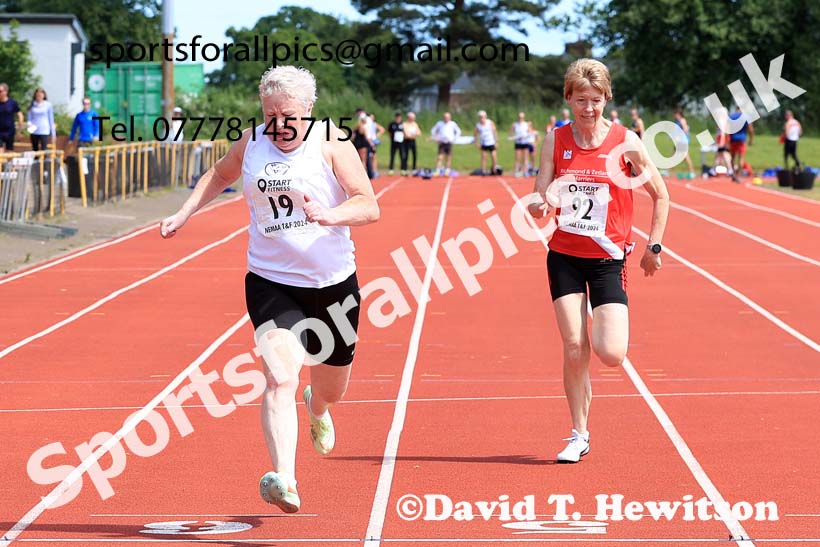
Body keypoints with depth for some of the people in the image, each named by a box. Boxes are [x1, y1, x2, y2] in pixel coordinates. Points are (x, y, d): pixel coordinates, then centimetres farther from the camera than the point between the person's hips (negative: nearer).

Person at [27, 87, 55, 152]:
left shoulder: (48, 105, 3)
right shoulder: (32, 106, 6)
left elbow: (51, 119, 7)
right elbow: (29, 118, 11)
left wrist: (53, 133, 6)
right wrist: (30, 124, -12)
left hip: (44, 132, -2)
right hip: (34, 131, 2)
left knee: (44, 150, -14)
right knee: (35, 150, 7)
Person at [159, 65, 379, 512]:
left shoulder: (331, 143, -8)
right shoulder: (251, 143, 2)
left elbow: (369, 207, -14)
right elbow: (220, 174, 25)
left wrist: (330, 215, -32)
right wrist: (184, 213, 14)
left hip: (333, 284, 0)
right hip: (271, 281, 0)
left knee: (332, 388, 19)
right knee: (280, 377, -24)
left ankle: (318, 409, 58)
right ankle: (284, 481, -34)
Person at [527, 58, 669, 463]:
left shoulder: (626, 142, -6)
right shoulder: (555, 141, 0)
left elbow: (660, 195, 5)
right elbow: (538, 202, -1)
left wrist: (654, 246, 3)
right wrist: (541, 206, -24)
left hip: (608, 258, -2)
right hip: (565, 257, 2)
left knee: (611, 355, -12)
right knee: (574, 348, -6)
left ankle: (608, 326, 26)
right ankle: (579, 435, 8)